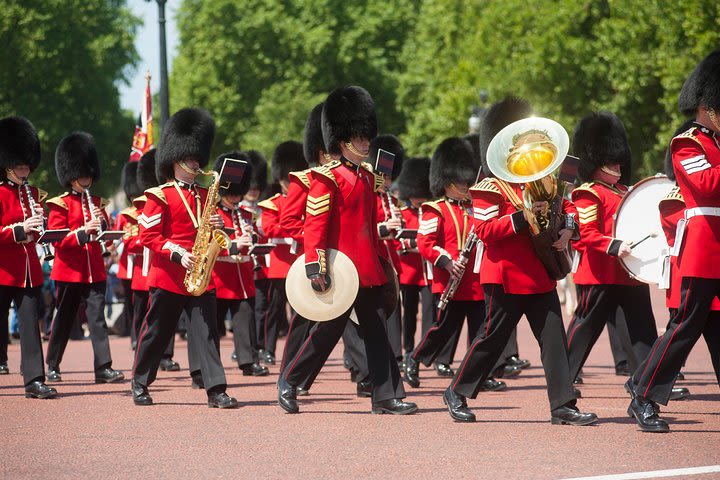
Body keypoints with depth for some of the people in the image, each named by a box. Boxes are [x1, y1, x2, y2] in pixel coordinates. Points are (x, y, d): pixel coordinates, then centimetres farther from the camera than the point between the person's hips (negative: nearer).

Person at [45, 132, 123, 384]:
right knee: (64, 319, 6)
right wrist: (83, 232, -26)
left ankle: (103, 367, -10)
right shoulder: (60, 205, -2)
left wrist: (101, 223, -9)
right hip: (69, 270, -3)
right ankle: (52, 366, 19)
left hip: (94, 271, 4)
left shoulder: (97, 202, 13)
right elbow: (58, 240, -11)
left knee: (97, 317, -5)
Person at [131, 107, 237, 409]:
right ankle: (140, 383, 21)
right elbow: (148, 236, -8)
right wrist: (178, 254, -18)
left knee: (206, 332, -4)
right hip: (168, 277, -4)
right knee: (156, 331, 6)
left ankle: (216, 389, -10)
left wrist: (218, 226, -4)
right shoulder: (160, 197, -3)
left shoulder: (205, 195, 14)